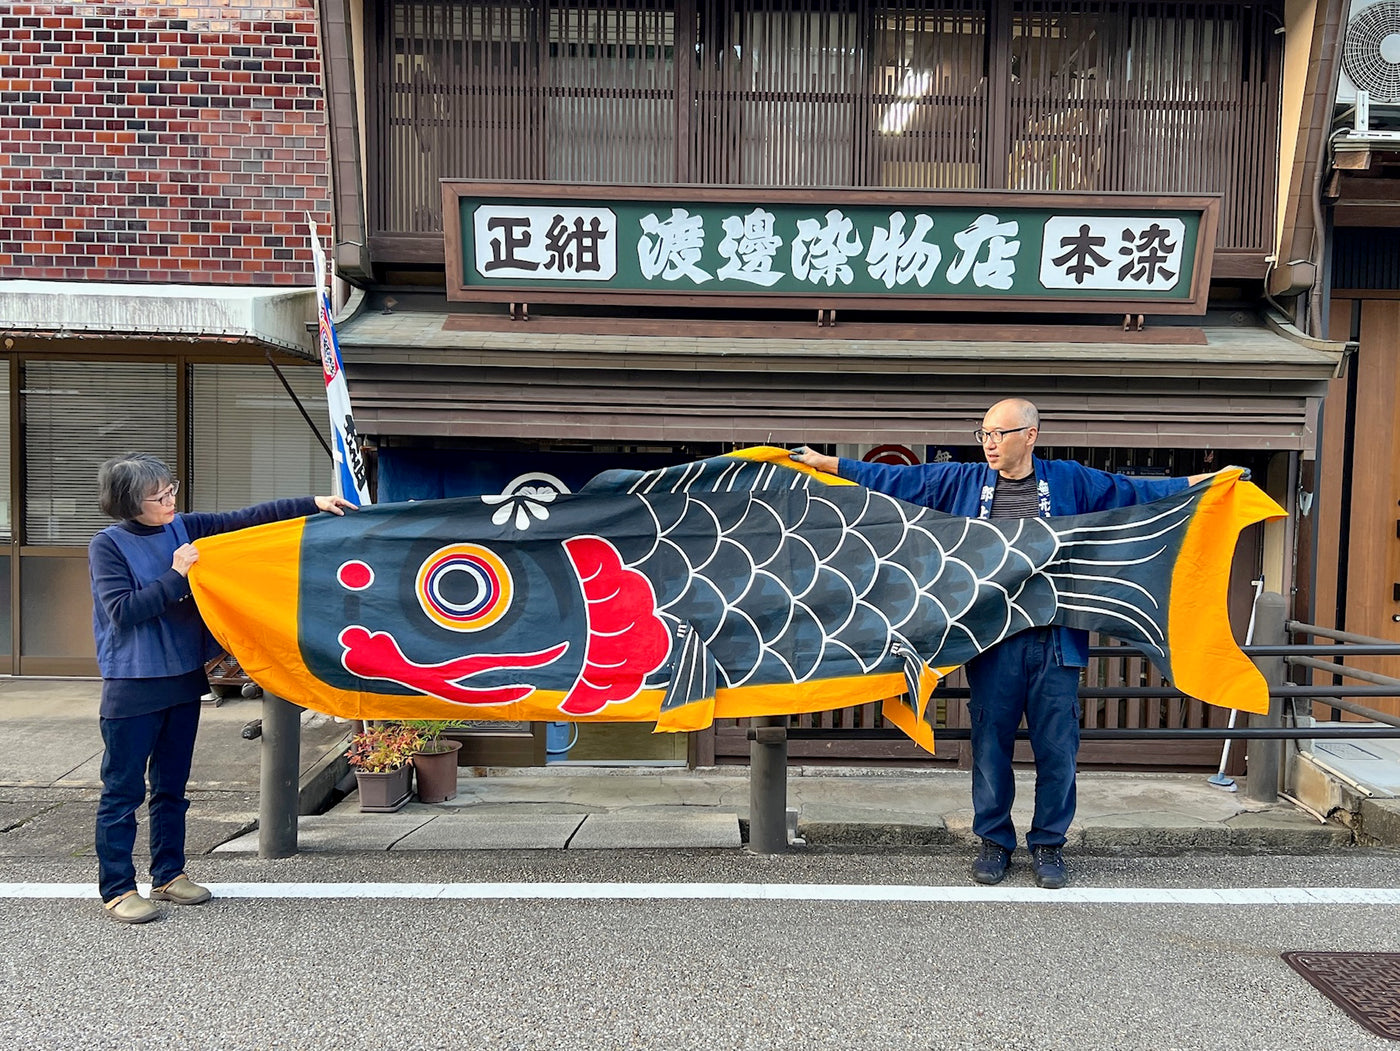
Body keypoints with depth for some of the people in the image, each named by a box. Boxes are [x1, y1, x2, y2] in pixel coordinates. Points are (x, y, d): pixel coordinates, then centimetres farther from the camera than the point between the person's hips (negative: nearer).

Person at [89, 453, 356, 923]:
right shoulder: (108, 545, -9)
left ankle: (169, 875, 27)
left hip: (184, 679, 6)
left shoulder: (183, 528, 5)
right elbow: (122, 611, -16)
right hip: (132, 689, -6)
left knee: (172, 787, 15)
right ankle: (117, 889, 12)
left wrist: (313, 504, -3)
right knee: (123, 791, 2)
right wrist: (175, 575, -18)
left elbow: (248, 518, 2)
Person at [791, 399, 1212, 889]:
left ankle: (1048, 845, 23)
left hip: (1055, 642, 0)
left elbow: (1136, 492, 16)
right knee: (990, 744, 6)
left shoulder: (1070, 481, 7)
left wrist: (1204, 480, 13)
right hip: (992, 642, 0)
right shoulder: (961, 482, 8)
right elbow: (891, 479, 10)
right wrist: (826, 463, 8)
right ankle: (994, 841, 24)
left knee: (1057, 747, 4)